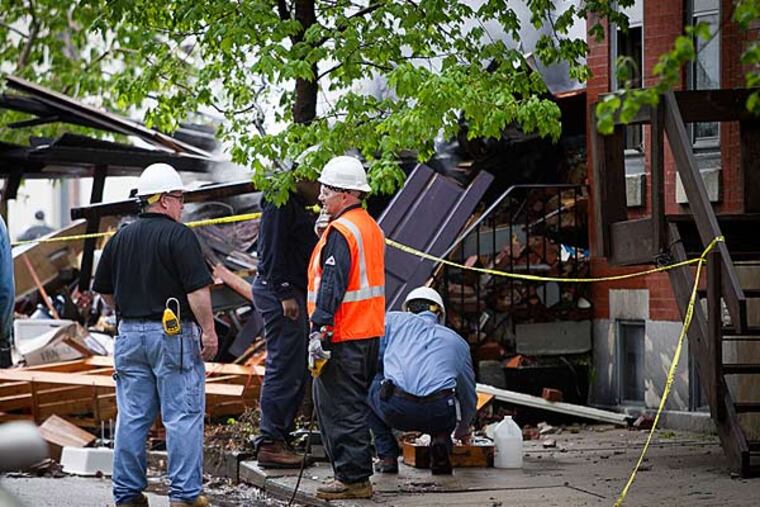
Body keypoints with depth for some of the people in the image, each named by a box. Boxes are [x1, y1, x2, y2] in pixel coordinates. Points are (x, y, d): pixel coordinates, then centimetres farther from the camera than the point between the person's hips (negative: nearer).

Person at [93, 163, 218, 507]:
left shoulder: (120, 239, 10)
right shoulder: (179, 236, -9)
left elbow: (104, 291, 16)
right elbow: (197, 289, -15)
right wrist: (208, 330, -10)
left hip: (130, 334, 6)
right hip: (174, 334, -6)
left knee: (131, 417, 8)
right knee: (183, 416, -2)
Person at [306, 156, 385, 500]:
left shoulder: (341, 231, -15)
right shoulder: (371, 227, 15)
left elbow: (331, 287, -21)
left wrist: (319, 330, -21)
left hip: (343, 338, -10)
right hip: (370, 333, 10)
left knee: (339, 409, -4)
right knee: (354, 407, 16)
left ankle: (352, 478, -2)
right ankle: (357, 475, 21)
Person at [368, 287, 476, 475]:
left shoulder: (393, 320, 22)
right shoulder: (457, 341, 29)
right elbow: (468, 394, 38)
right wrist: (462, 430, 57)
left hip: (395, 410, -2)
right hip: (439, 415, 2)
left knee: (369, 384, 32)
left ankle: (387, 457, 20)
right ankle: (441, 438, 8)